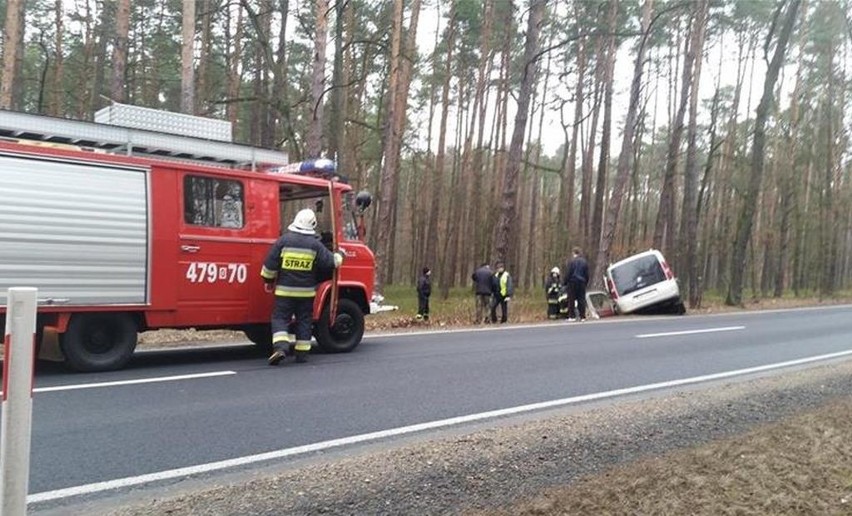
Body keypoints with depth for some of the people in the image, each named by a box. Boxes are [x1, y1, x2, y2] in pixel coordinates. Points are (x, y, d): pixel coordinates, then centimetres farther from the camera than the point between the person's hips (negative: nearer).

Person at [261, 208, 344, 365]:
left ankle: (280, 347, -15)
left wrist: (269, 280, 11)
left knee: (280, 318, 4)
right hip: (306, 292, 1)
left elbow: (270, 264, -4)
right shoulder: (315, 244, -3)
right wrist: (339, 256, 22)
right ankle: (302, 353, 13)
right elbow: (330, 262, 2)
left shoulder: (284, 240, -5)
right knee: (304, 320, 12)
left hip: (284, 291, -1)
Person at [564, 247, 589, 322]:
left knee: (571, 299, 2)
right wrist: (586, 282, 18)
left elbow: (568, 273, -10)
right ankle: (582, 316, 5)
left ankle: (572, 316, 0)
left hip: (573, 282, -4)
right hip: (582, 282, 4)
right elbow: (587, 274, 11)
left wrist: (565, 282, -2)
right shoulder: (585, 262, 7)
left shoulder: (572, 261, -8)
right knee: (581, 299, 7)